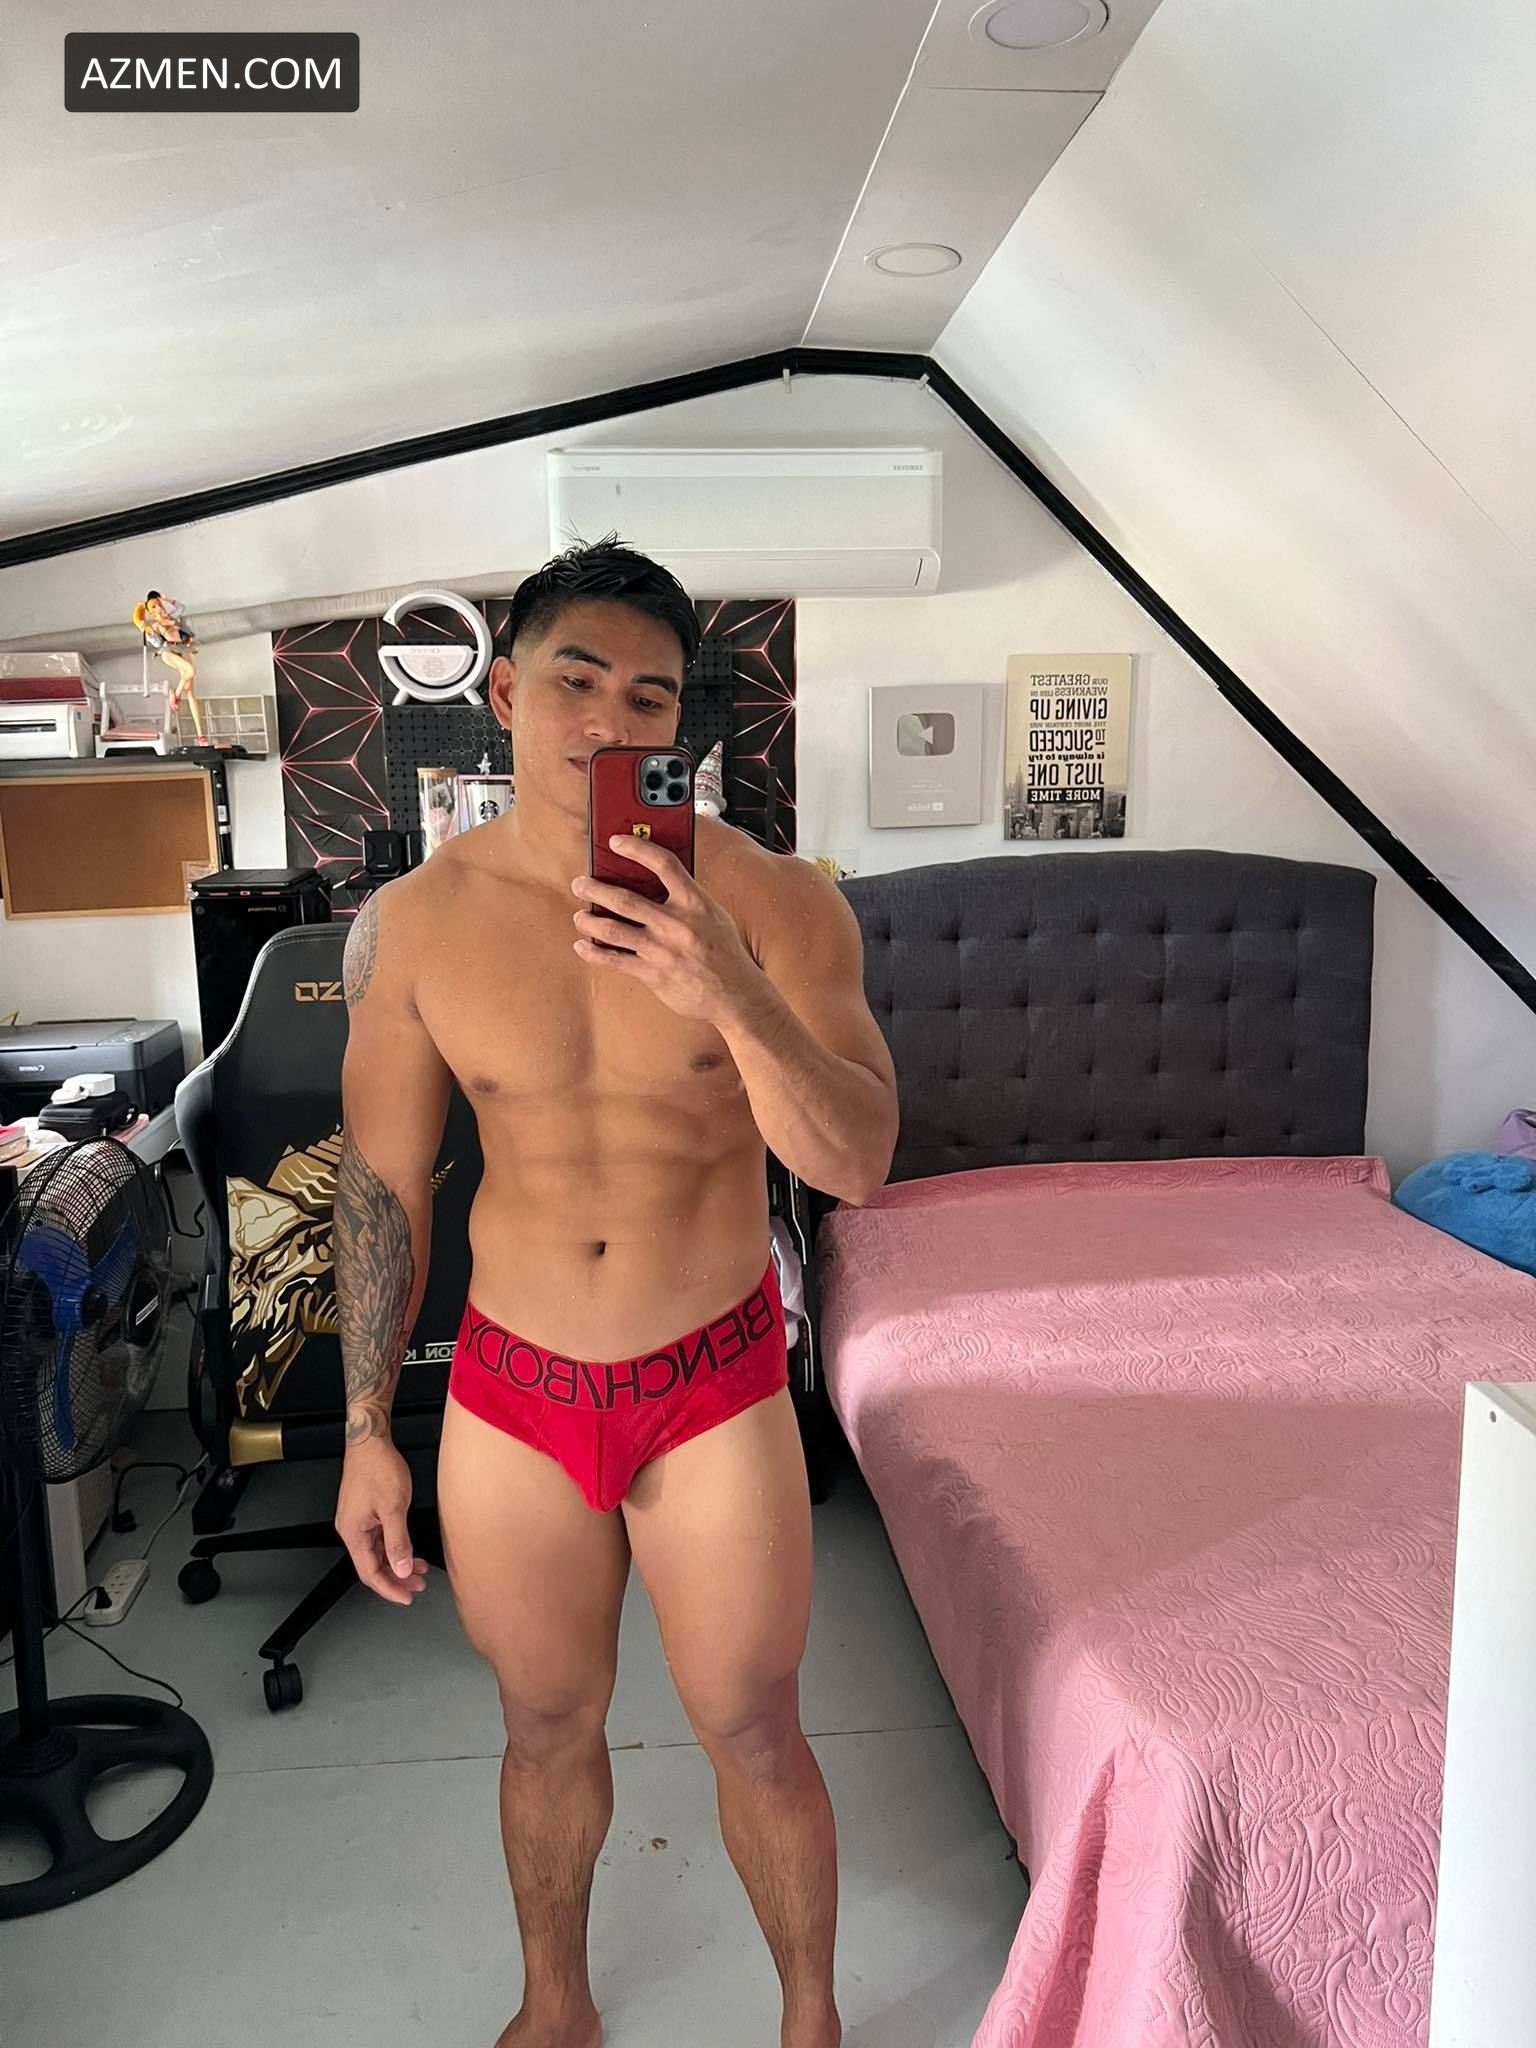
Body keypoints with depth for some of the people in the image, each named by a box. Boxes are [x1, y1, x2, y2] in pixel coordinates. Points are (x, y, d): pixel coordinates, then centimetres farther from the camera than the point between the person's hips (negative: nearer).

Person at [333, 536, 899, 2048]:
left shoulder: (772, 901, -14)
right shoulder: (411, 924, -8)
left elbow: (857, 1163, -20)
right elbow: (382, 1185, 0)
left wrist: (728, 990, -37)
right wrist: (367, 1435, 3)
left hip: (714, 1386, -1)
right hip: (511, 1390, 2)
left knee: (752, 1735, 14)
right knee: (546, 1728, 22)